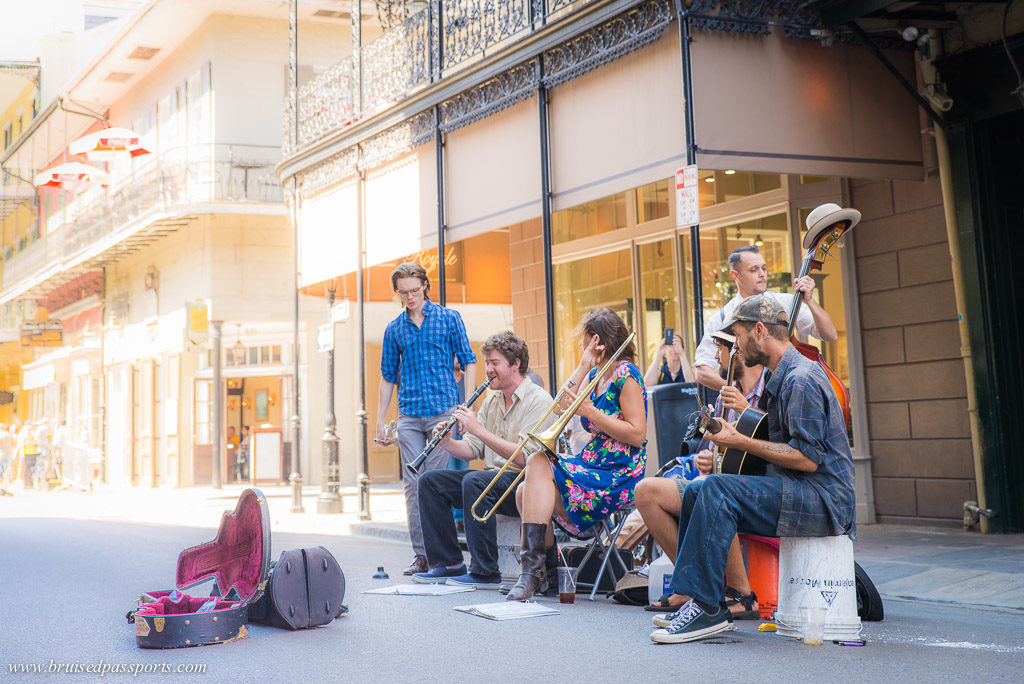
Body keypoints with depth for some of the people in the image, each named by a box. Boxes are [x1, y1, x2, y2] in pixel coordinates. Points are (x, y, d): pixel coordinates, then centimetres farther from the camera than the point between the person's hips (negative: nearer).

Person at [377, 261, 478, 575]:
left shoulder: (449, 318, 5)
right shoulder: (394, 329, 12)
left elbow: (468, 362, 5)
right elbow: (388, 377, 17)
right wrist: (380, 421, 12)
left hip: (442, 411, -3)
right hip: (409, 416, 3)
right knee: (413, 485, -1)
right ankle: (421, 555, 5)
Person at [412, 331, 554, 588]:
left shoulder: (539, 401, -12)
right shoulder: (491, 399, 14)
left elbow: (524, 457, -24)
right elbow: (471, 450, 11)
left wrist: (479, 429, -24)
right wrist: (447, 442, -10)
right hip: (493, 478, 9)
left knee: (474, 480, -34)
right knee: (431, 480, -4)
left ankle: (485, 572, -26)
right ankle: (448, 564, 0)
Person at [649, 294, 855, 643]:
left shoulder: (802, 379, -16)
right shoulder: (782, 377, 18)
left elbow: (807, 458, -22)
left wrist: (741, 441, -19)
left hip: (821, 498, -11)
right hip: (797, 491, 11)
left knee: (717, 490, -27)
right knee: (696, 491, 5)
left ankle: (705, 609, -25)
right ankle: (693, 600, 3)